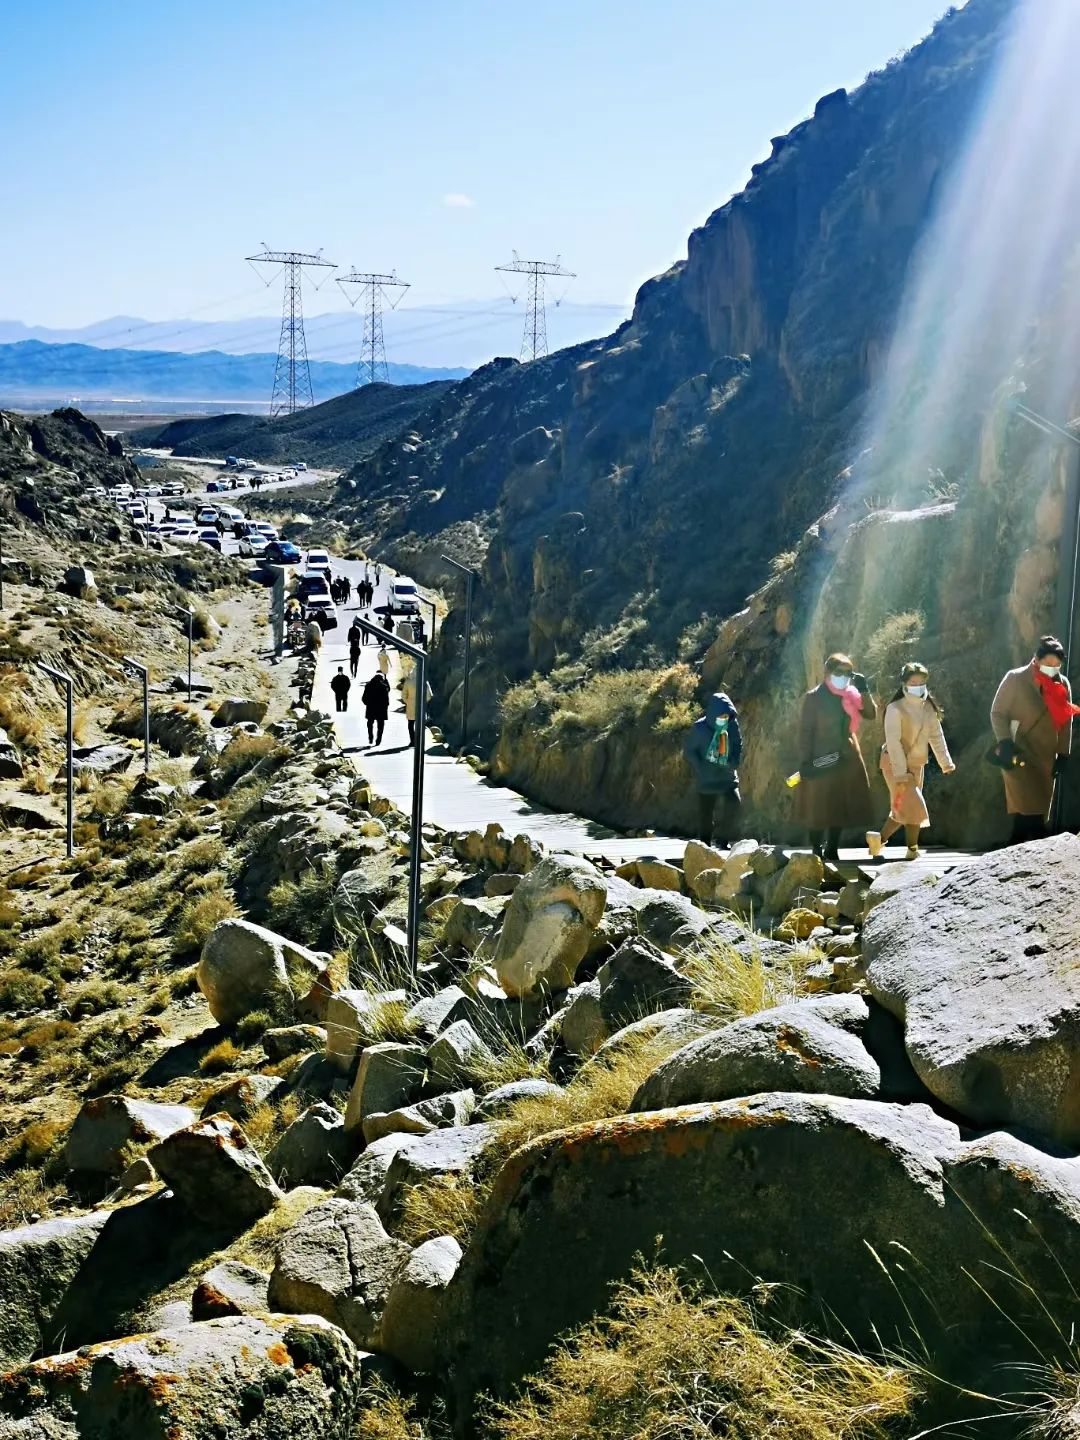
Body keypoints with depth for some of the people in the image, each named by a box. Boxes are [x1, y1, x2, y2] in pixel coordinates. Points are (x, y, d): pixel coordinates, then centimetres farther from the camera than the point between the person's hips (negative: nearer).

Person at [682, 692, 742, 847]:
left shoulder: (733, 725, -5)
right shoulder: (699, 728, -14)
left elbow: (738, 745, 10)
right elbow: (688, 750, -5)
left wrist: (734, 762, -5)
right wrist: (701, 768, -12)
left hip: (727, 775, 2)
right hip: (706, 780, -2)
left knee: (734, 804, -17)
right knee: (706, 814, 4)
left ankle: (723, 839, -1)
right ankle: (705, 846, 17)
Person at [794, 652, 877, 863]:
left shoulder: (851, 694, 8)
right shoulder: (814, 697, -7)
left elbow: (870, 714, -1)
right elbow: (805, 730, -9)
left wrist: (864, 690, -11)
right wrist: (805, 760, -15)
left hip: (847, 757, 5)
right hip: (822, 758, -5)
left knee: (841, 806, 7)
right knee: (819, 807, 0)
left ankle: (832, 850, 16)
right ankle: (817, 851, 7)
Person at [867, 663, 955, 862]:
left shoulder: (929, 708, 3)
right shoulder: (895, 709, -18)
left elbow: (936, 736, 8)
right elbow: (893, 742, -22)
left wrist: (945, 762, 1)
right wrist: (901, 774, -25)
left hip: (916, 764, 7)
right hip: (895, 763, -7)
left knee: (903, 809, 10)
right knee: (914, 806, -10)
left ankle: (879, 838, 24)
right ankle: (913, 850, 4)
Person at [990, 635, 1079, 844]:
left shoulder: (1062, 684, 6)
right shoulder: (1016, 679, -7)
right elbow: (997, 713, -4)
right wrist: (1005, 744, -15)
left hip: (1046, 759, 6)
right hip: (1019, 757, -5)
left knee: (1038, 815, 5)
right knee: (1030, 816, -15)